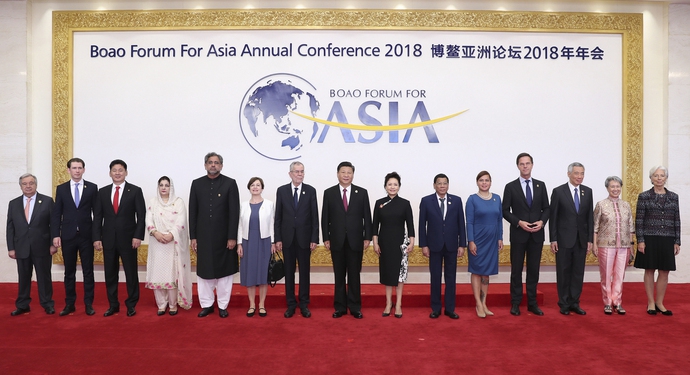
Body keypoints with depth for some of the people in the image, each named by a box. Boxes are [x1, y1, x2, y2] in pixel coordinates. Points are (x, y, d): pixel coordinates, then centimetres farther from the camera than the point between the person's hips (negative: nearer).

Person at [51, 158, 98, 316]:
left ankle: (88, 304, 13)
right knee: (69, 272, 9)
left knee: (88, 271, 4)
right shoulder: (61, 188, 5)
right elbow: (56, 214, 3)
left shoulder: (92, 188, 1)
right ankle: (70, 304, 19)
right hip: (67, 236, 1)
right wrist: (55, 235, -5)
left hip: (86, 236, -1)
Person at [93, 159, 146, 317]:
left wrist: (138, 236, -12)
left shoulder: (135, 190, -1)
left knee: (131, 273, 3)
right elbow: (97, 216, 6)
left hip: (128, 239, -3)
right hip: (108, 239, 3)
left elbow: (141, 215, -4)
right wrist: (97, 238, -2)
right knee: (110, 273, 9)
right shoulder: (103, 191, 8)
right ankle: (113, 305, 20)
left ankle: (131, 305, 15)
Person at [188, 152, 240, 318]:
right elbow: (193, 212, 5)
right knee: (204, 271, 8)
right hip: (203, 236, 2)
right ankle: (207, 304, 21)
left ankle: (223, 305, 17)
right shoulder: (197, 184, 5)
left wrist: (232, 237, -11)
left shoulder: (230, 183, -3)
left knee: (224, 271, 6)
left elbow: (234, 212, -7)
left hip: (224, 236, -2)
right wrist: (193, 237, 1)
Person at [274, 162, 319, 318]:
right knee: (289, 272, 8)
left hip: (304, 238, -1)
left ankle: (304, 304, 17)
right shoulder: (281, 191, 2)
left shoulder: (310, 191, 0)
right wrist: (277, 238, -3)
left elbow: (315, 216, -1)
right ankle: (291, 304, 18)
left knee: (304, 272, 7)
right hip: (287, 238, 1)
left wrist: (314, 239, -6)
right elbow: (278, 216, 2)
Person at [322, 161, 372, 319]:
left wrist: (367, 237, -2)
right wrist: (326, 238, -2)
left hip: (355, 240, 0)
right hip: (337, 240, 0)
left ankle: (355, 307, 14)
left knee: (354, 275, 5)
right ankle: (340, 306, 17)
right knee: (339, 275, 8)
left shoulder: (362, 192, 3)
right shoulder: (329, 193, 3)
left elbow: (367, 216, 3)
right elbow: (325, 217, 3)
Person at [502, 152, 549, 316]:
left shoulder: (541, 185, 7)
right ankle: (515, 303, 13)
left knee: (534, 269, 8)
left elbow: (546, 208, 9)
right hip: (518, 234, -2)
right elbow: (505, 211, -2)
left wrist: (542, 221, -9)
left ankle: (532, 303, 17)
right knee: (516, 270, 4)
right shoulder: (510, 186, -1)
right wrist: (519, 222, -15)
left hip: (537, 234, 2)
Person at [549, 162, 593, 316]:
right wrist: (553, 239, -8)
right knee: (563, 272, 5)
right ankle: (564, 304, 15)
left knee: (578, 272, 7)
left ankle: (574, 303, 17)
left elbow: (590, 217, 7)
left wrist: (590, 239, 3)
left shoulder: (588, 191, 6)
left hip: (581, 239, 3)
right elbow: (553, 217, -5)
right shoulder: (558, 191, -5)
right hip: (564, 239, -3)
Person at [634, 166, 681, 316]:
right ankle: (651, 303, 14)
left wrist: (677, 242, 4)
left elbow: (677, 221, 8)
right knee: (649, 271, 4)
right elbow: (639, 220, -3)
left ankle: (659, 303, 19)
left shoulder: (673, 197, 8)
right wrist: (640, 240, -9)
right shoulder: (644, 196, -1)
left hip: (667, 240, 3)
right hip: (649, 239, -3)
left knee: (664, 272, 6)